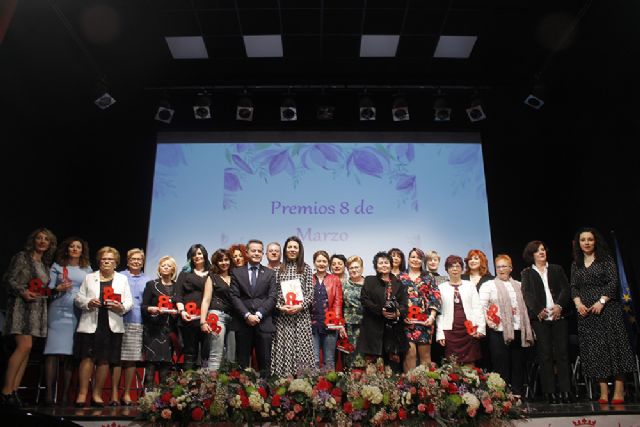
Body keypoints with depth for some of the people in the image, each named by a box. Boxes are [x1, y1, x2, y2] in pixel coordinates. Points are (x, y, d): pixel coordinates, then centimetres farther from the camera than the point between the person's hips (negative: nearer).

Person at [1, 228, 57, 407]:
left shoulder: (45, 264, 19)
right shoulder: (22, 257, 1)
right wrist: (22, 291, -20)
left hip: (37, 309, 7)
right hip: (21, 305, -7)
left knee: (25, 349, 2)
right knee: (24, 346, -17)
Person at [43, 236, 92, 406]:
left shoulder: (87, 269, 16)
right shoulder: (57, 266, 11)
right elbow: (49, 289, 6)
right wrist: (59, 288, -13)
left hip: (79, 314, 1)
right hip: (58, 311, -1)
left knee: (70, 354, -1)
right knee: (54, 351, -8)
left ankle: (65, 395, 1)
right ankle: (49, 394, -7)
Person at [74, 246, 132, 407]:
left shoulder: (122, 279, 14)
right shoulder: (89, 278, 14)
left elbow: (129, 302, 8)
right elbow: (78, 298, 8)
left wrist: (121, 307, -13)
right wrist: (88, 303, -13)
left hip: (112, 325, 1)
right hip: (91, 323, -1)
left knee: (105, 360, 3)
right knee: (87, 358, -7)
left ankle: (97, 394, 12)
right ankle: (82, 393, 0)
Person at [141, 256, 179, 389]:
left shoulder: (177, 287, 12)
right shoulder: (151, 285, 7)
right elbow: (143, 306, 3)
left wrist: (176, 312, -6)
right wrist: (151, 309, -16)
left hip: (170, 329, 2)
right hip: (153, 328, -2)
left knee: (167, 361, 0)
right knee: (151, 361, -8)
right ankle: (148, 390, -3)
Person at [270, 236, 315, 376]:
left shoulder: (306, 268, 5)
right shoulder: (279, 269, 9)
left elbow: (310, 292, 1)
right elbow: (274, 292, 6)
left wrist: (300, 306, -13)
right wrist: (280, 306, -9)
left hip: (302, 314, -1)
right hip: (283, 315, 1)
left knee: (301, 346, -1)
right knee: (284, 347, 0)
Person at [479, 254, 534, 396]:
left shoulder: (518, 285, 17)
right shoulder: (488, 285, 4)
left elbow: (524, 305, 17)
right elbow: (482, 306, -5)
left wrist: (527, 327, 8)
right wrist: (487, 321, -19)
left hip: (518, 331, 4)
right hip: (499, 331, -4)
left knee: (518, 364, 8)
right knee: (501, 365, -1)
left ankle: (517, 394, 18)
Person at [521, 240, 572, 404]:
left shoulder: (557, 269, 18)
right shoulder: (526, 273, 12)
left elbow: (566, 289, 6)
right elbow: (527, 294, 0)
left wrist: (559, 305, -10)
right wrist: (538, 310, -14)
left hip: (558, 315, 2)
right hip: (539, 318, -1)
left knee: (562, 353, -2)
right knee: (545, 355, -3)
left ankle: (564, 391, 2)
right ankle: (550, 392, 0)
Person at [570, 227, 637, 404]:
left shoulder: (606, 259, 2)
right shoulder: (576, 264, 13)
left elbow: (613, 282, -6)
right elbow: (573, 287, 9)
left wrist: (601, 301, -15)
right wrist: (578, 303, -8)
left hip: (607, 308, -3)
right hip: (586, 312, 4)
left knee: (613, 345, -6)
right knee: (594, 349, 1)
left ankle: (619, 391, -1)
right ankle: (603, 391, 5)